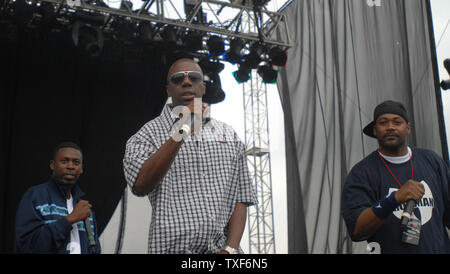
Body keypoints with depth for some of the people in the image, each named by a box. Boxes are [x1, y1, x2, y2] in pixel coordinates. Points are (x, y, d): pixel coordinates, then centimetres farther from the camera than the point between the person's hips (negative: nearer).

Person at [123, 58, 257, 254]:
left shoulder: (229, 135, 11)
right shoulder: (149, 133, 3)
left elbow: (240, 199, 6)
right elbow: (140, 185, -15)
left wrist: (231, 249, -8)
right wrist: (182, 130, -18)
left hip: (222, 248, 3)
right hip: (174, 248, -2)